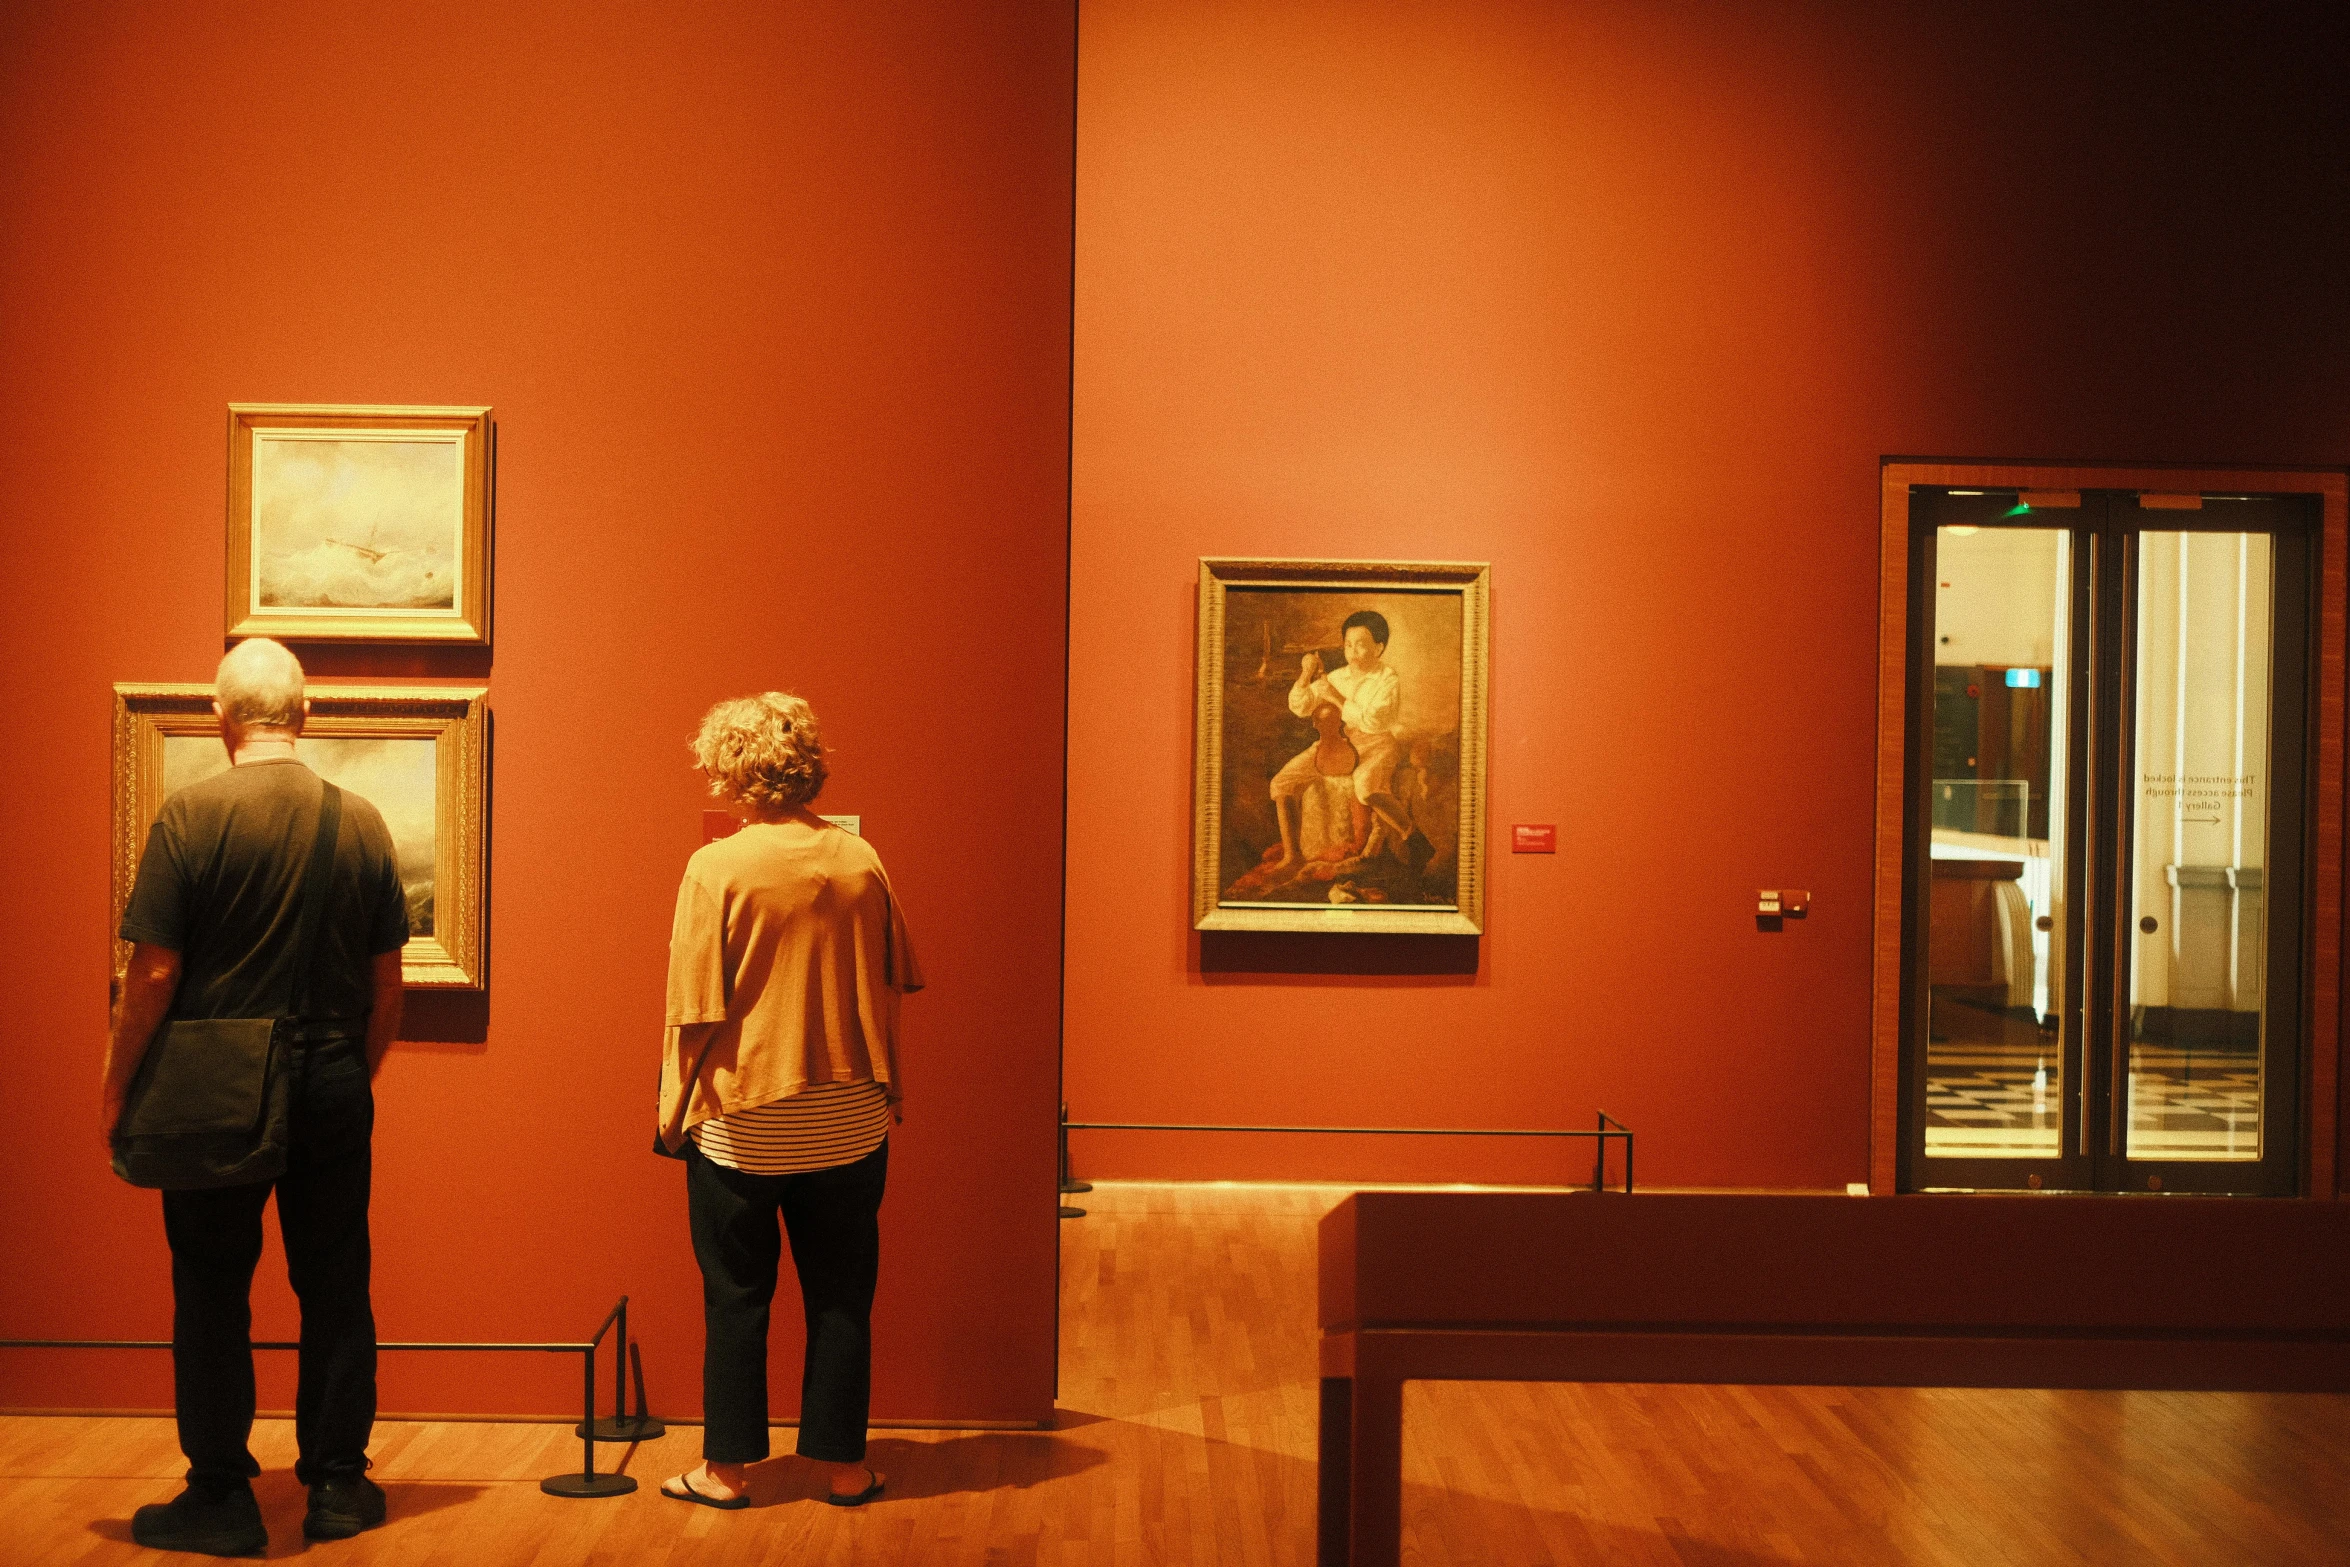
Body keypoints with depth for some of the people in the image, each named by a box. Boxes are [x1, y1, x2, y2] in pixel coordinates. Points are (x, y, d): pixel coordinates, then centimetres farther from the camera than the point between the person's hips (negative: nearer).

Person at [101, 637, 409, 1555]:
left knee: (212, 1296, 8)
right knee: (335, 1291, 11)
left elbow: (154, 974, -11)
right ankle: (338, 1486, 19)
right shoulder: (362, 822, 0)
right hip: (334, 1091, 3)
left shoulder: (191, 815, -10)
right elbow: (387, 985, 5)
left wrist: (116, 1085, 1)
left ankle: (221, 1497, 15)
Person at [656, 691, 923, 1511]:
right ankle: (843, 1464, 18)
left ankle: (726, 1468, 19)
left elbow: (695, 1013, -11)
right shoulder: (861, 860, -1)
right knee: (841, 1297, 11)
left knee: (736, 1297, 9)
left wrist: (674, 1111, 2)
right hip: (849, 1125, 3)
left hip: (742, 1127, -3)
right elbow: (889, 992, 7)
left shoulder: (718, 867, -12)